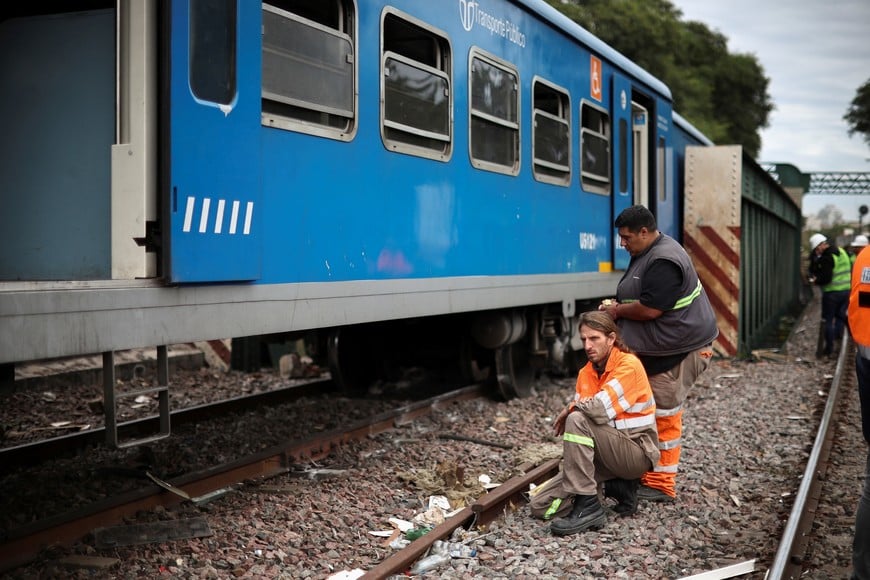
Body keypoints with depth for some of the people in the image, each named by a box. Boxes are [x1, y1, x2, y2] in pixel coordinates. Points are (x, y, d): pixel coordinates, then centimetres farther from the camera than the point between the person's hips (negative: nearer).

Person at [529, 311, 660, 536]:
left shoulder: (629, 365, -14)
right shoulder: (586, 373, 10)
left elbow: (600, 409, -25)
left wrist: (571, 408, -7)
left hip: (637, 452, -7)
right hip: (608, 454, 8)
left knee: (577, 420, -31)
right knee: (540, 505, -4)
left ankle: (587, 506, -27)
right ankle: (620, 487, 7)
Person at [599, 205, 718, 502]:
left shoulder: (664, 261, -22)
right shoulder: (645, 254, 13)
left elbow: (649, 309, -26)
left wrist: (617, 311, -10)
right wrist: (617, 305, 4)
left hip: (677, 350, -11)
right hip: (653, 349, 11)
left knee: (664, 416, -3)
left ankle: (661, 486, 5)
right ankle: (646, 474, 23)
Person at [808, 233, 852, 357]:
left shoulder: (827, 257, -18)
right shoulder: (842, 252, 8)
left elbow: (826, 278, -23)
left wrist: (816, 281, -3)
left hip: (832, 292, -7)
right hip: (846, 290, 7)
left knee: (828, 320, 3)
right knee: (840, 315, 19)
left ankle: (829, 348, 5)